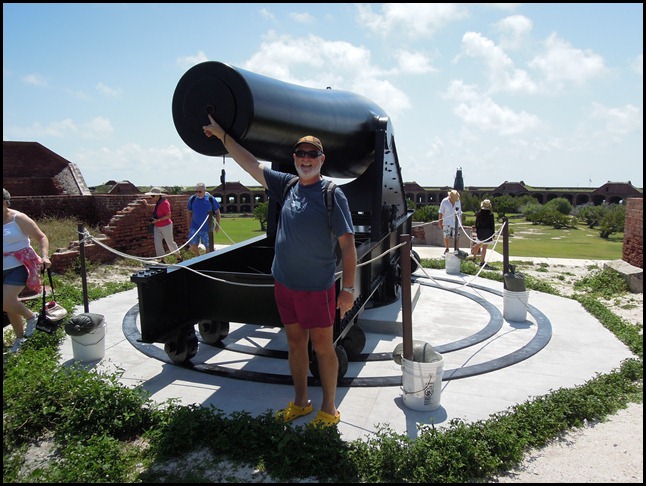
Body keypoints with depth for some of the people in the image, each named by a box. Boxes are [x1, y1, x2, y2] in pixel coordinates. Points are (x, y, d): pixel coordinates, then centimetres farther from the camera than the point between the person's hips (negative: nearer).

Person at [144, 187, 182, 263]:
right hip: (157, 227, 8)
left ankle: (179, 256, 27)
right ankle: (162, 260, 7)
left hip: (166, 226, -8)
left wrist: (158, 220, -27)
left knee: (170, 242, 6)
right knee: (157, 243, 0)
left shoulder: (164, 203, -23)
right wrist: (148, 205, 29)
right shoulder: (158, 202, 3)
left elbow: (168, 216, -23)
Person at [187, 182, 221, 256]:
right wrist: (189, 225, 11)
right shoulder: (192, 199, -2)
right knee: (192, 246, -4)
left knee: (208, 247, 8)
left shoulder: (211, 199, -8)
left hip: (207, 228, -1)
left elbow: (217, 212, 2)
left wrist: (217, 225, 1)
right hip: (194, 227, 1)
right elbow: (189, 212, 10)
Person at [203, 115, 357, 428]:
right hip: (284, 283, 6)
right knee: (295, 343, 16)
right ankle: (300, 402, 33)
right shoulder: (287, 186, 7)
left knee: (322, 347, 5)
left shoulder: (332, 194, -10)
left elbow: (347, 244, -12)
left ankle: (329, 409, 22)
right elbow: (251, 164, 14)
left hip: (316, 286, -6)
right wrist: (221, 134, 15)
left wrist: (348, 288, -17)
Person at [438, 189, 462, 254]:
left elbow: (460, 212, 10)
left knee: (456, 237, 2)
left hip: (456, 222, 2)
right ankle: (446, 249, 19)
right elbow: (441, 213, -2)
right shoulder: (444, 201, -8)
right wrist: (440, 222, -2)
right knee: (446, 236, 2)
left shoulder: (458, 201, 0)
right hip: (447, 222, -2)